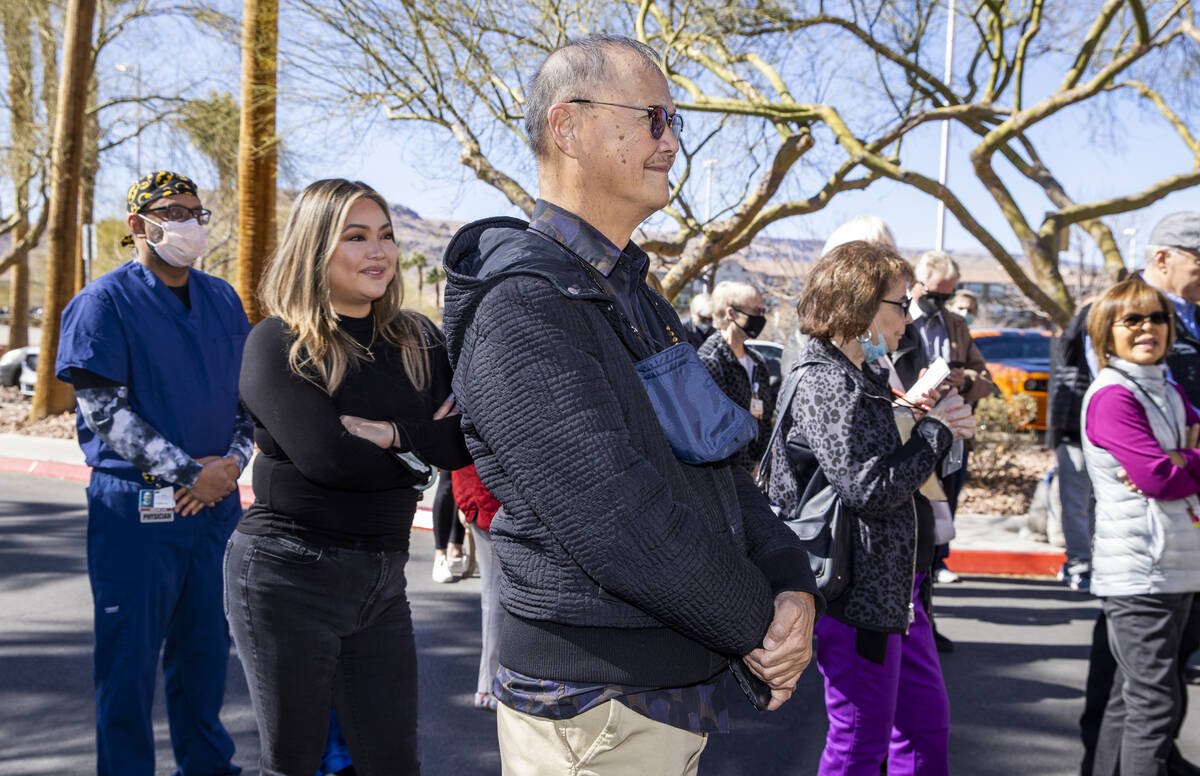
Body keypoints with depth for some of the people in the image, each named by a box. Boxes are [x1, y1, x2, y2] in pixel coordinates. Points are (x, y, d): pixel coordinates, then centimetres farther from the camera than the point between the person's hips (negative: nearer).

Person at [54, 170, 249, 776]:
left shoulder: (222, 300, 12)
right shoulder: (104, 302, -5)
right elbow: (105, 410, -12)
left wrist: (231, 463, -3)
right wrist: (189, 472, -15)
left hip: (216, 500, 5)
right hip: (136, 508, -5)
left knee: (206, 646, 15)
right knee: (130, 657, 3)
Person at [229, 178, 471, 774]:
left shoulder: (417, 340, 9)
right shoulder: (276, 343, -6)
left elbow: (463, 441, -2)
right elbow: (324, 454, -19)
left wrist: (391, 433, -16)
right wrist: (419, 450, -7)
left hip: (382, 578, 5)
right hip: (288, 574, -4)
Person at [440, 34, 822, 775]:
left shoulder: (638, 299, 13)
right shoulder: (522, 309, -20)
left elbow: (724, 463, 13)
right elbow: (621, 526, -26)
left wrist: (794, 584, -4)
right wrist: (759, 626, -13)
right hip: (596, 714, -9)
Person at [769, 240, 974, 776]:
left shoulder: (863, 376, 13)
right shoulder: (826, 382, -19)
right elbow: (869, 489, -24)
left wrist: (935, 424, 6)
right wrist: (935, 430, -12)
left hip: (893, 586, 10)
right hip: (858, 591, -10)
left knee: (927, 724, 18)